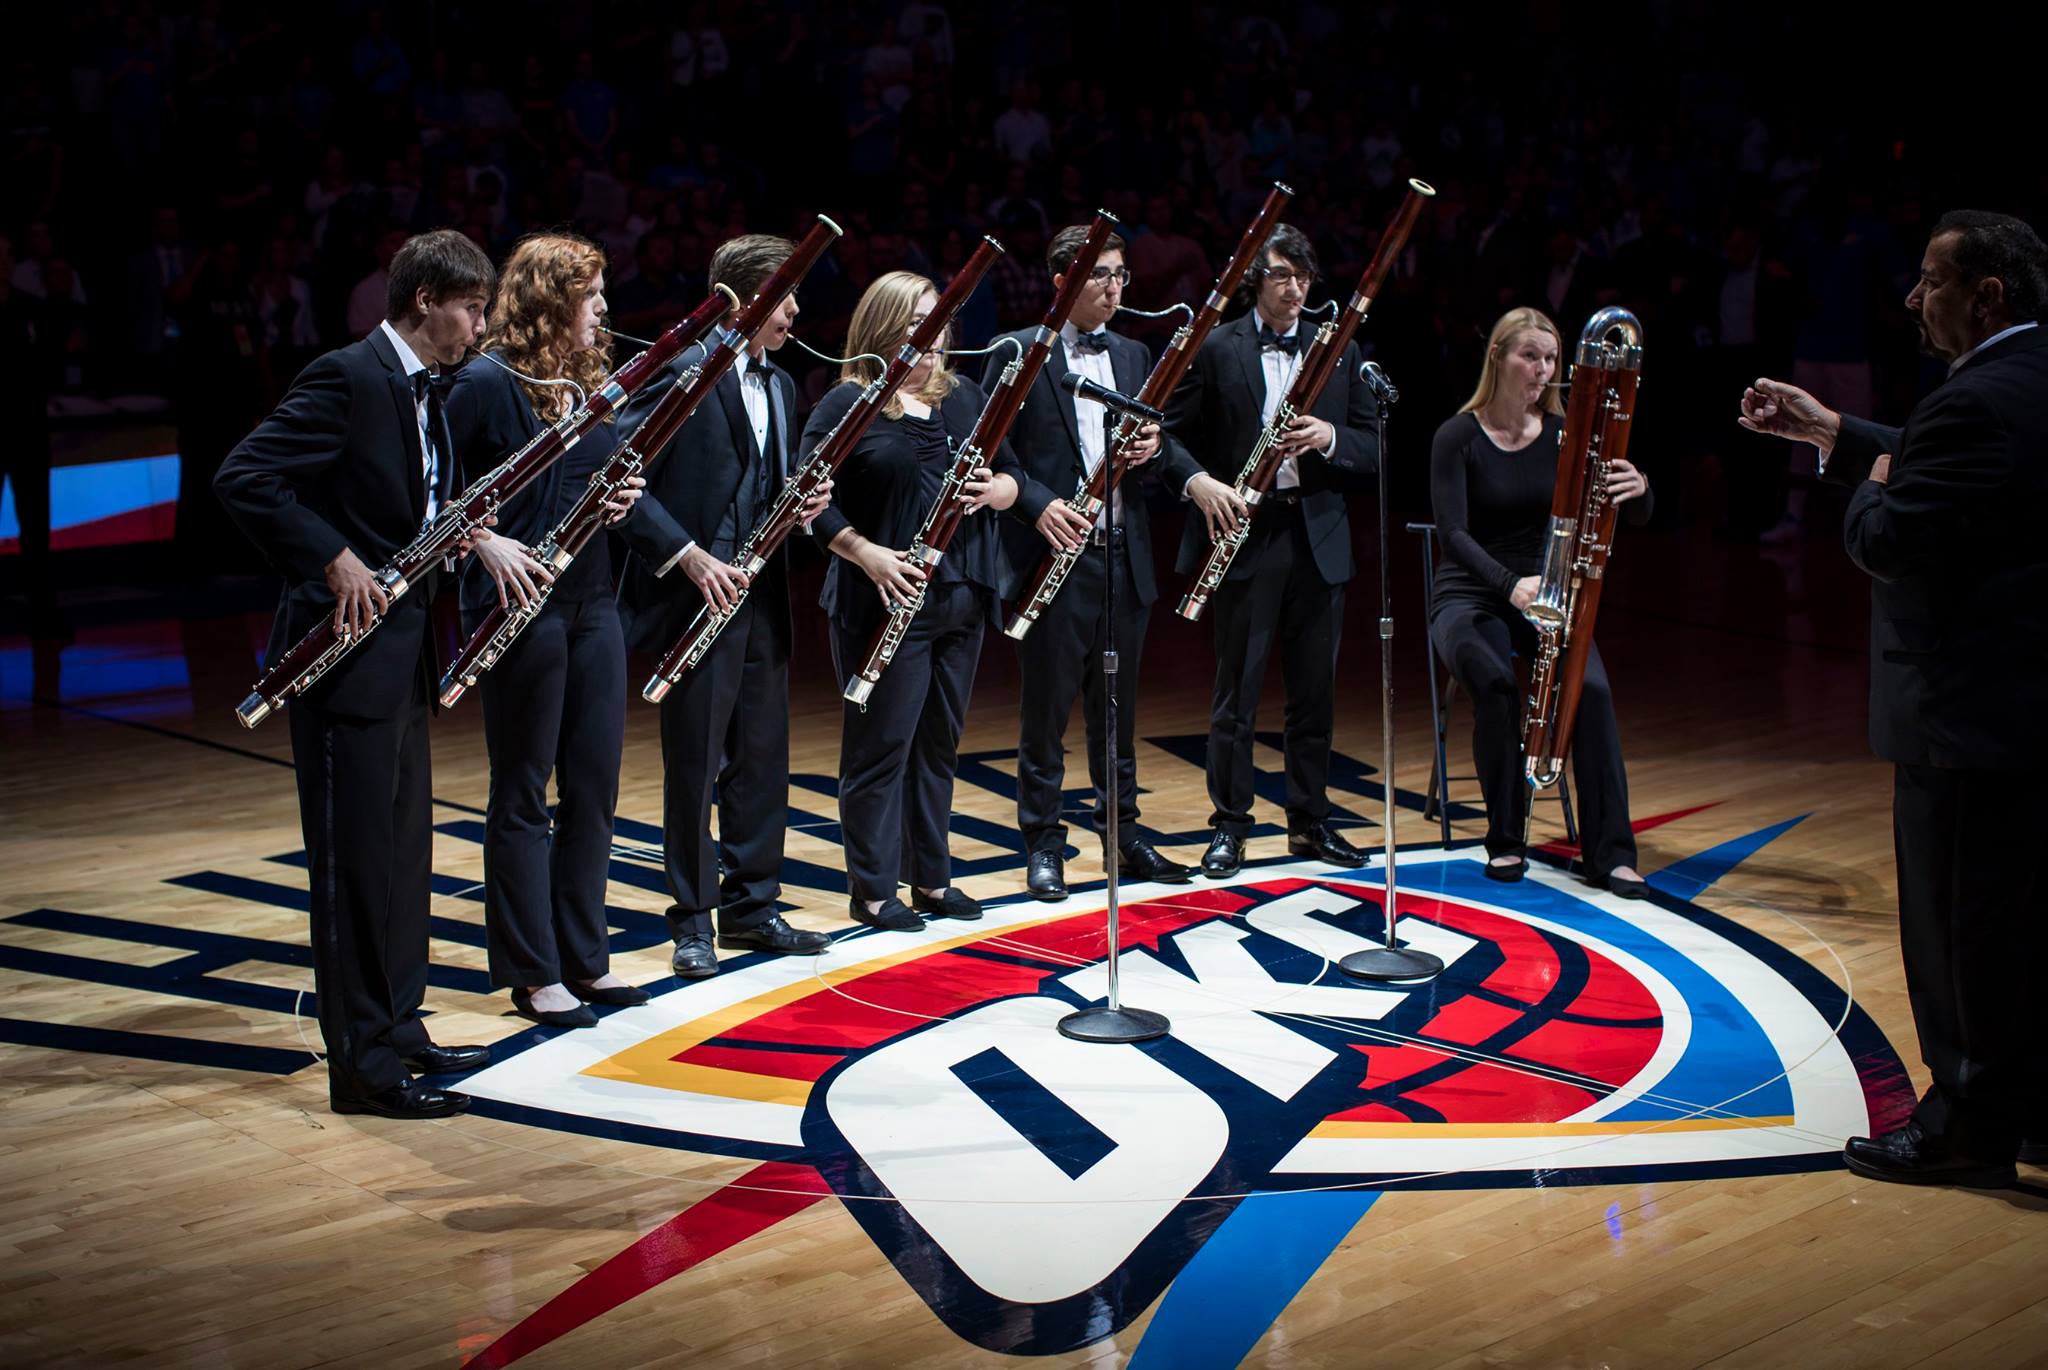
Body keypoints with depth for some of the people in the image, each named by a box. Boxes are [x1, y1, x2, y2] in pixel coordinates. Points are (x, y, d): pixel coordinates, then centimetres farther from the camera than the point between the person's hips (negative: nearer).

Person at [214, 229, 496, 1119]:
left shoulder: (421, 391, 14)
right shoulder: (348, 379, -15)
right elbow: (242, 479, -22)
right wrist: (333, 561, -25)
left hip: (400, 652, 10)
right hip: (351, 649, -10)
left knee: (404, 846, 15)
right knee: (357, 855, -3)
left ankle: (399, 1029, 27)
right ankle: (364, 1063, 4)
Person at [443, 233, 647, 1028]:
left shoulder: (591, 382, 11)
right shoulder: (488, 384, -11)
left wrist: (622, 496, -1)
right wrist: (484, 541, -21)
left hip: (592, 603, 7)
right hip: (520, 606, -7)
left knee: (594, 784, 11)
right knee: (523, 794, 3)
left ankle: (584, 956, 23)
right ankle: (532, 973, 12)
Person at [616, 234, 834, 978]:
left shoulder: (780, 387, 14)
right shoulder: (683, 375, -11)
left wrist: (803, 500, 0)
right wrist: (685, 553, -20)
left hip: (763, 599, 7)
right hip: (698, 599, -7)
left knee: (762, 757, 12)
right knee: (694, 764, 1)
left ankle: (750, 904, 23)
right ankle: (692, 918, 11)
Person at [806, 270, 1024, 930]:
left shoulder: (964, 397, 12)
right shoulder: (847, 405, -6)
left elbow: (1010, 473, 16)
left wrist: (997, 489, -7)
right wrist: (865, 552, -22)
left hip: (962, 599, 6)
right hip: (887, 603, -6)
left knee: (939, 743, 14)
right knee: (882, 745, 0)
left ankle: (931, 878, 24)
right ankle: (872, 889, 10)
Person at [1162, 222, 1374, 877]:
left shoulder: (1339, 350, 9)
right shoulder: (1216, 348, 0)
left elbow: (1371, 449, 7)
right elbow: (1175, 434, 1)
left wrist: (1329, 438, -13)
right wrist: (1202, 489, -15)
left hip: (1319, 540, 3)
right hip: (1245, 534, -3)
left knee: (1314, 690, 9)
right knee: (1238, 690, 2)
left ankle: (1311, 821, 21)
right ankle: (1230, 825, 11)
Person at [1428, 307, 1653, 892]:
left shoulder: (1563, 434, 1)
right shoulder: (1458, 438, -8)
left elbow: (1637, 516, -6)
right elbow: (1453, 532, -20)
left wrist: (1637, 489, -32)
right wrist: (1510, 584, -38)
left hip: (1544, 594, 3)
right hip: (1470, 595, -2)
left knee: (1591, 687, -27)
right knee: (1495, 682, -34)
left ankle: (1611, 852, -20)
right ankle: (1505, 839, -16)